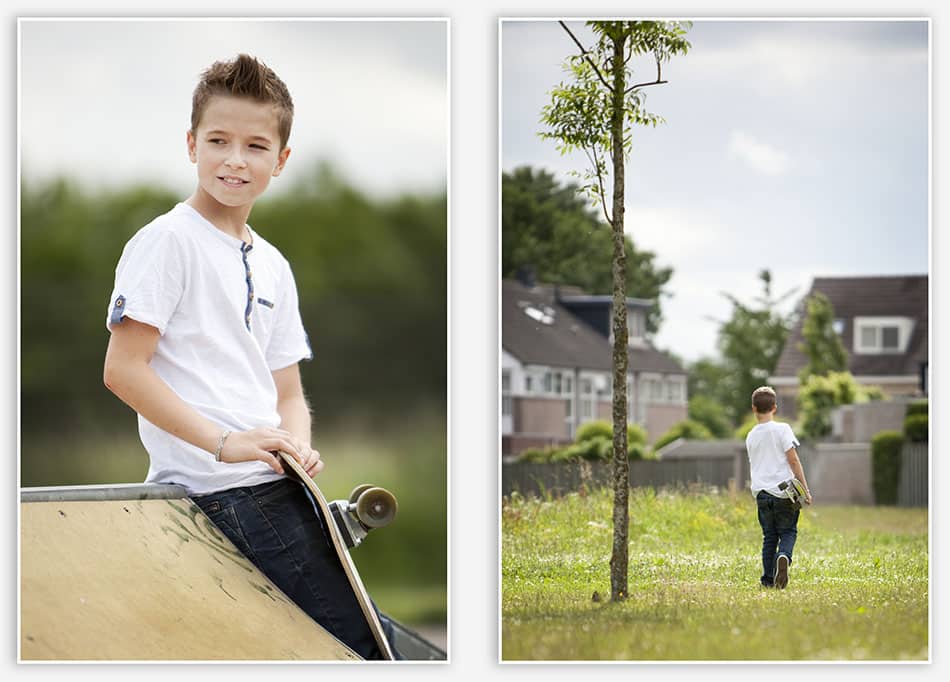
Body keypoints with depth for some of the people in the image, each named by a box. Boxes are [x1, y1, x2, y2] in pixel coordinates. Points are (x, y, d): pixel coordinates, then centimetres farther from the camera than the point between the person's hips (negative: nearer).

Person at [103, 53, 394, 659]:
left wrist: (297, 447, -1)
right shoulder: (169, 241, -4)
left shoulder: (273, 267, 19)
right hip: (216, 491, -8)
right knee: (355, 644, -14)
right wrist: (225, 443, -17)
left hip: (274, 487, 8)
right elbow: (123, 370, -11)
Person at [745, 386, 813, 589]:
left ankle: (768, 579, 5)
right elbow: (793, 460, -8)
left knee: (769, 536, 11)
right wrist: (805, 489, -4)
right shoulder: (782, 429, -5)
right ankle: (784, 557, -24)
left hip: (761, 492, 4)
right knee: (788, 532, 6)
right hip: (784, 491, -3)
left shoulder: (751, 436, 10)